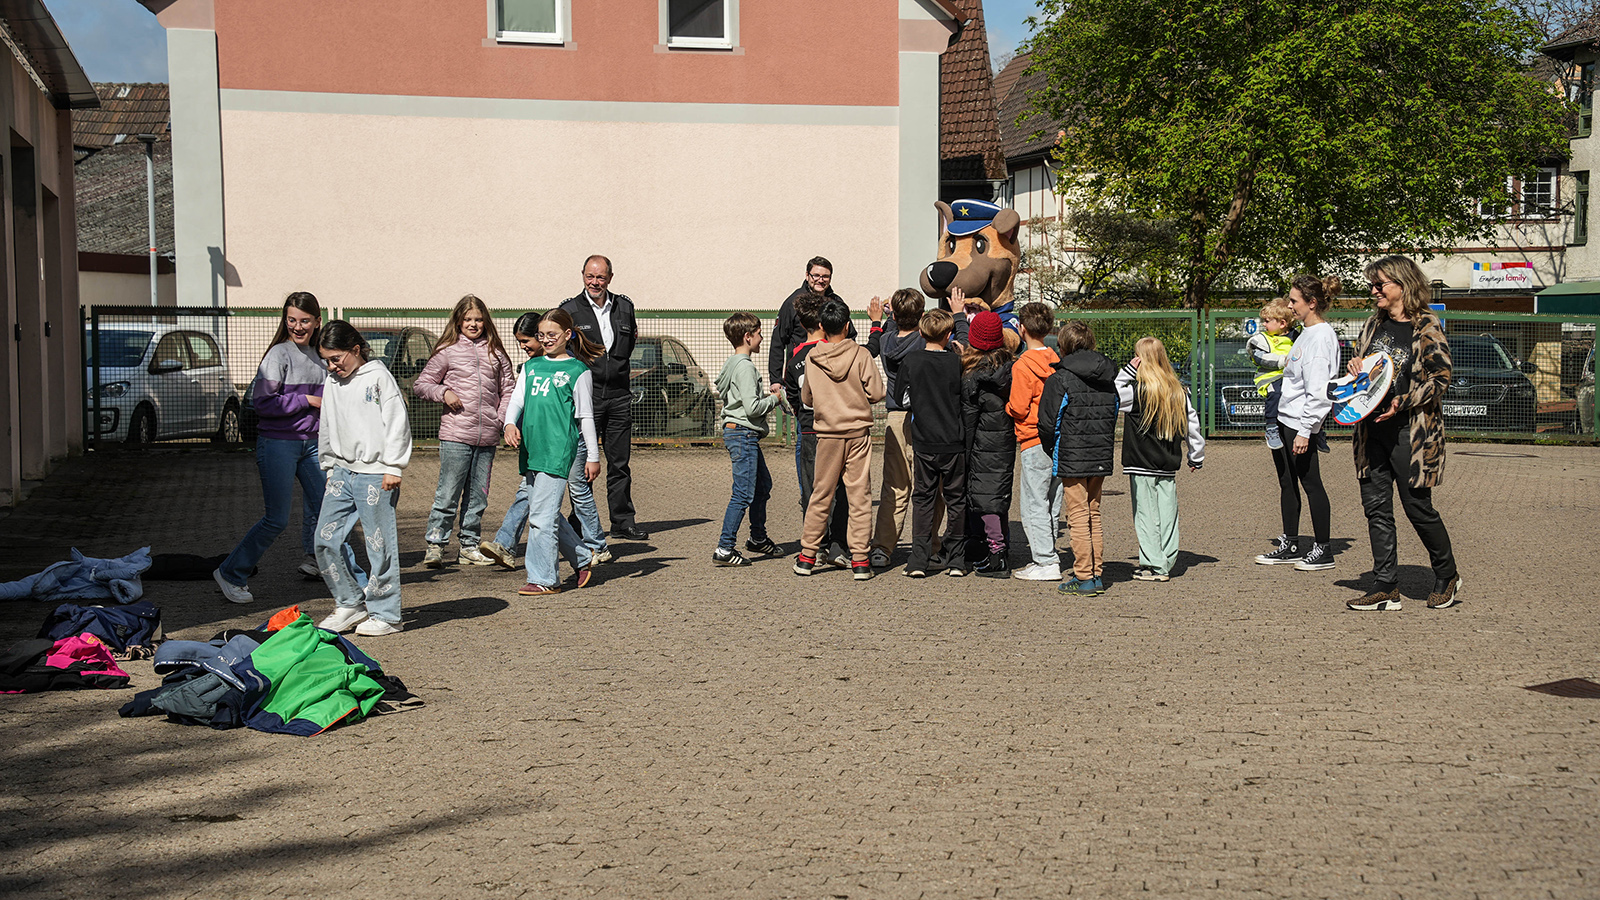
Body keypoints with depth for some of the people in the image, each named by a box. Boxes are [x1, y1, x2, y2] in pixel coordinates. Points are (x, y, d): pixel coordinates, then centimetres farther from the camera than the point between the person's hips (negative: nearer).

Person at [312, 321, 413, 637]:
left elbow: (397, 423, -7)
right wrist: (330, 466, 19)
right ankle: (349, 605, 15)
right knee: (325, 539, 3)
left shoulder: (378, 376, -5)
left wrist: (393, 468, -10)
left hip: (375, 475, -7)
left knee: (380, 545, -2)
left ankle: (385, 614, 7)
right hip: (343, 471, 7)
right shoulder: (332, 383, 13)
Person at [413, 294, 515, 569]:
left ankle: (470, 546, 19)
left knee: (478, 497, 10)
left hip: (487, 436, 4)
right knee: (448, 494, -4)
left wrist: (503, 417, 2)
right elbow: (421, 384, 7)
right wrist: (444, 393, -9)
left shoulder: (495, 352, 11)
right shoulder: (448, 351, 2)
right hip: (456, 435, -4)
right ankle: (434, 545, 4)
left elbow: (507, 388, 16)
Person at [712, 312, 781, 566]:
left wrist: (765, 395, 12)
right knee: (744, 494, -10)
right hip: (743, 434, -11)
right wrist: (774, 399, -6)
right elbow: (752, 407, -22)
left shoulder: (732, 364, 15)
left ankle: (758, 538, 34)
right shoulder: (745, 366, -17)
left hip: (746, 435, 11)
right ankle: (724, 549, -10)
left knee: (763, 485, 21)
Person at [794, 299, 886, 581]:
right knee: (860, 496, 1)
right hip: (858, 432, -2)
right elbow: (876, 393, -8)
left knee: (820, 496, 10)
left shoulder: (812, 358, 0)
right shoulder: (860, 355, -7)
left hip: (827, 433, 2)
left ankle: (807, 556, 13)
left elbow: (806, 398, 9)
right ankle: (860, 560, 0)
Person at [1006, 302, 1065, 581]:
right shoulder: (1056, 361, 7)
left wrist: (1004, 405, 6)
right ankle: (1048, 556, 18)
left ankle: (1045, 563, -4)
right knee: (1052, 504, 13)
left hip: (1035, 443, -7)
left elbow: (1017, 408, -13)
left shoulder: (1023, 365, -12)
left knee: (1034, 505, -3)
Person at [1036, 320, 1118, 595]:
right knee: (1094, 514, 15)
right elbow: (1113, 415, 15)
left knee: (1078, 516, -2)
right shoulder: (1108, 378, 9)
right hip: (1101, 458, 6)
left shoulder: (1058, 380, -11)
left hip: (1072, 459, -6)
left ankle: (1084, 577, -1)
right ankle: (1097, 574, 17)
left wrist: (1053, 455, 6)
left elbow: (1048, 423, -9)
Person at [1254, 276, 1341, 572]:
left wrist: (1305, 430, -23)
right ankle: (1289, 545, 22)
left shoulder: (1321, 336, -16)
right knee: (1287, 483, 14)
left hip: (1300, 423, -10)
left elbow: (1318, 390, -21)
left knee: (1310, 484, -2)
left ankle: (1322, 550, 6)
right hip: (1283, 420, 10)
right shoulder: (1307, 333, 14)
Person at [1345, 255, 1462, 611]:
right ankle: (1385, 588, 8)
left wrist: (1402, 402, -20)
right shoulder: (1373, 325, 14)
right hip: (1372, 429, 7)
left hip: (1411, 431, -6)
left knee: (1418, 507, 0)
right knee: (1376, 507, 3)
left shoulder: (1426, 327, -6)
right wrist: (1356, 368, 2)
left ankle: (1447, 577, 20)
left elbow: (1439, 379, -9)